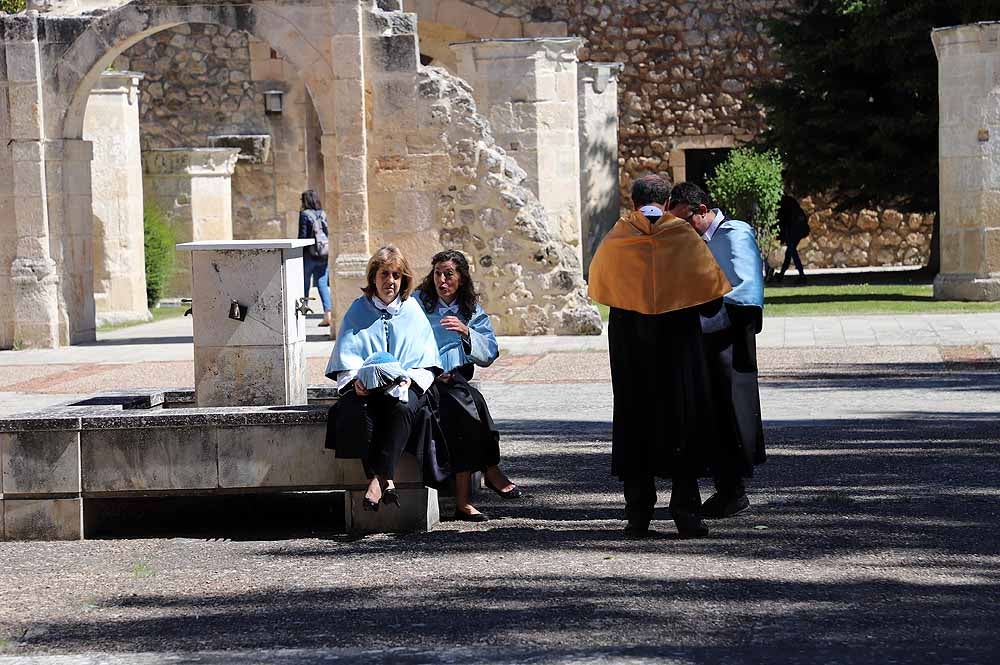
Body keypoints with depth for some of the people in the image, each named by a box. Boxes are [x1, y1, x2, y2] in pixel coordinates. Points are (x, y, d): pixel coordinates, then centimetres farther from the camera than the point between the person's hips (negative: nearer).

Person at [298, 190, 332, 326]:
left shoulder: (305, 215, -8)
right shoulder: (323, 214, 7)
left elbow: (302, 236, -10)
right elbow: (327, 233, 9)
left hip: (310, 254, -5)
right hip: (323, 254, 5)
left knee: (305, 285, 6)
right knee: (322, 284, 4)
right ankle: (327, 314, -7)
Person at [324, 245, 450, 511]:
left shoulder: (412, 311, 12)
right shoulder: (358, 310, 12)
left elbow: (426, 362, 6)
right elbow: (346, 359, 5)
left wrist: (409, 378, -15)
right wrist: (355, 380, -17)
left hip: (404, 387, 0)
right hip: (366, 389, 0)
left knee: (402, 407, -35)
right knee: (357, 408, -34)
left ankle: (378, 479, -41)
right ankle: (386, 480, -40)